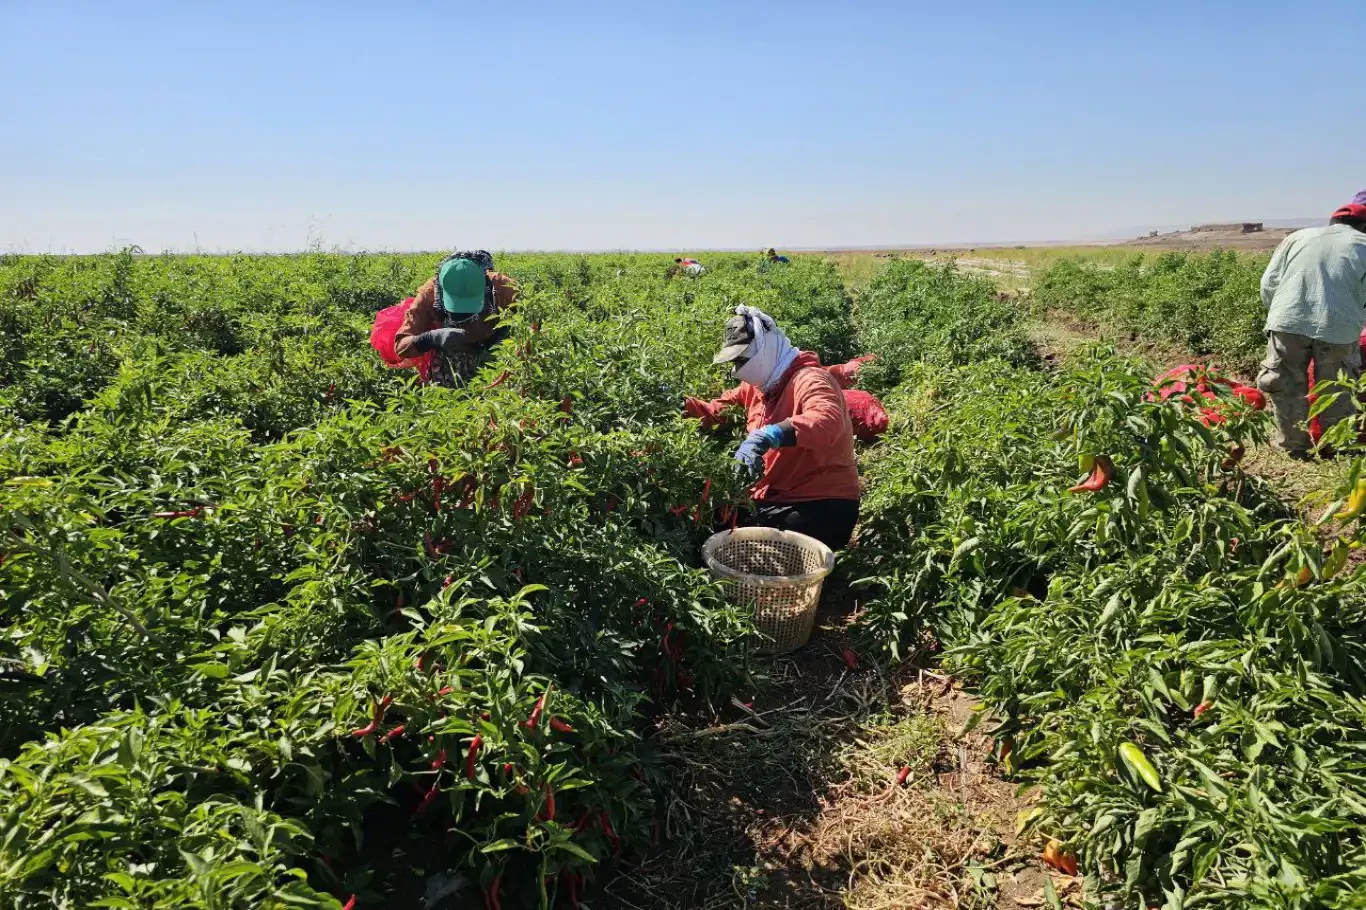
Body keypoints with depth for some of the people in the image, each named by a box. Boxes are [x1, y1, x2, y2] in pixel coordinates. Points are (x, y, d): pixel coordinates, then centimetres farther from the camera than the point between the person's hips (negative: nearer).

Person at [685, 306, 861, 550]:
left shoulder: (808, 379, -18)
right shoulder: (757, 386, 11)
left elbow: (829, 422, -38)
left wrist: (768, 435, -51)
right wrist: (683, 404, 5)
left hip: (821, 505, -9)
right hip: (771, 500, 9)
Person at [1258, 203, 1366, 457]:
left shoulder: (1298, 237, 19)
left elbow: (1269, 283, 13)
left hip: (1289, 322, 1)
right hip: (1339, 328, -1)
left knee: (1288, 386, 12)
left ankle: (1292, 443, 20)